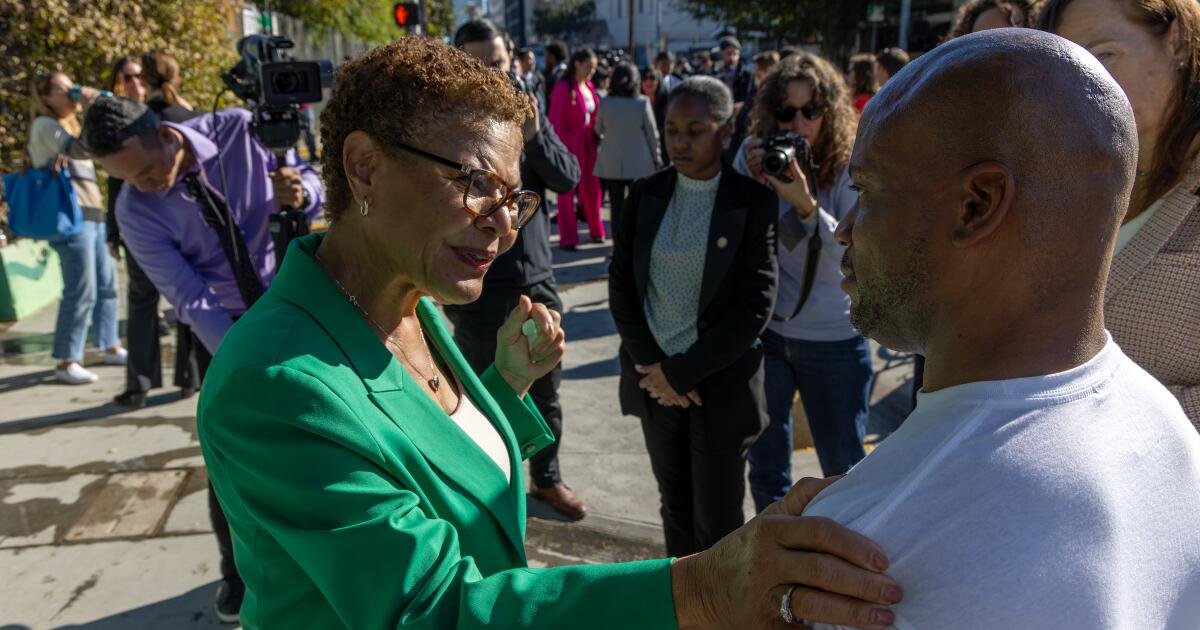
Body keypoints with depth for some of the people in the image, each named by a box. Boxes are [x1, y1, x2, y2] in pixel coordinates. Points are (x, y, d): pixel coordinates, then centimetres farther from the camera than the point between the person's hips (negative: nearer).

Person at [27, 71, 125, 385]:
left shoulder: (66, 126, 25)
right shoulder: (44, 126, -5)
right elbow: (78, 148, -21)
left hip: (91, 216, 10)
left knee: (106, 285, 12)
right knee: (81, 292, -10)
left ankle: (111, 347, 22)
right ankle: (66, 362, -3)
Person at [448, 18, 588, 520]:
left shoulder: (529, 111, 4)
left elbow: (569, 179, -2)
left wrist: (533, 135, -17)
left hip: (536, 278, 4)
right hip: (477, 288, -4)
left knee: (545, 390, 16)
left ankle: (547, 478, 33)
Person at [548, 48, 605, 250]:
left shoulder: (590, 87, 9)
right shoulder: (563, 87, -11)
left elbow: (594, 115, 13)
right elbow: (555, 120, -13)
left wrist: (597, 138, 6)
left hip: (589, 143, 6)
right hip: (570, 144, -6)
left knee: (592, 187, 12)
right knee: (567, 190, 4)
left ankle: (596, 230, 27)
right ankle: (568, 238, 12)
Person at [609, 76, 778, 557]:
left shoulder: (753, 202, -8)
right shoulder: (646, 194, 3)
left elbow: (755, 305, -13)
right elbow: (620, 283, 4)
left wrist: (682, 372, -14)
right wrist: (650, 365, -7)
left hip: (720, 382, -3)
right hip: (655, 379, 4)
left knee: (717, 522, 7)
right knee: (675, 508, 17)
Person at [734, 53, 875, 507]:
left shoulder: (851, 166, -13)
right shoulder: (753, 156, -6)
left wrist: (805, 202, -34)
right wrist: (752, 183, -23)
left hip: (834, 339, -2)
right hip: (764, 332, 3)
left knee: (843, 471, 13)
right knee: (765, 466, 19)